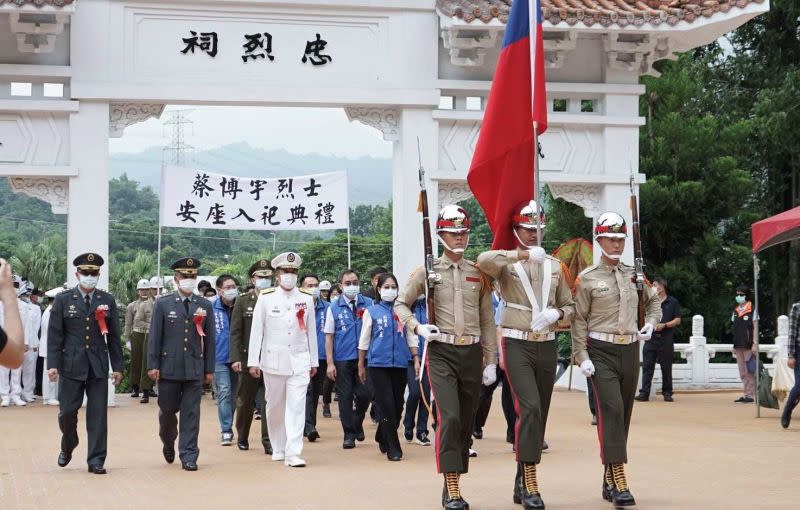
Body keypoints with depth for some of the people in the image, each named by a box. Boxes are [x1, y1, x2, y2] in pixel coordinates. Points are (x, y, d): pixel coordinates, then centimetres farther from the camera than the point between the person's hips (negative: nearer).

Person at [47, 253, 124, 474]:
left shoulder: (107, 301, 7)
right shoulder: (63, 300, 3)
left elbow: (114, 337, 8)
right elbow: (54, 335, 0)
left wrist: (117, 367, 5)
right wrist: (52, 364, -8)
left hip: (98, 366, 1)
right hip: (71, 365, -1)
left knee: (98, 414, -1)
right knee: (67, 411, 3)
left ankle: (96, 460, 5)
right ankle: (67, 447, 30)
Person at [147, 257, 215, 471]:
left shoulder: (205, 306, 7)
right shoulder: (163, 304, 2)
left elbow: (209, 339, 8)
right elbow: (154, 337, 0)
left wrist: (209, 369, 6)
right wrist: (152, 365, -6)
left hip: (195, 369, 1)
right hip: (169, 369, -1)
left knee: (191, 413, 0)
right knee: (167, 410, 8)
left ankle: (188, 456, 4)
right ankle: (168, 444, 34)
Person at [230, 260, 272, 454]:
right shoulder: (243, 301, 4)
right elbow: (235, 332, 1)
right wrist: (235, 358, -7)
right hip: (248, 359, 0)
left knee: (269, 402, -4)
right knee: (245, 402, 10)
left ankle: (268, 442, -1)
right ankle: (242, 439, 26)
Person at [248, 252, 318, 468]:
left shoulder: (306, 298, 5)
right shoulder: (266, 298, 0)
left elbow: (311, 331, 10)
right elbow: (256, 331, 0)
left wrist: (314, 361, 11)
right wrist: (253, 361, -4)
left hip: (299, 362, 0)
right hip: (273, 361, 0)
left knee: (297, 407, -9)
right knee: (275, 407, 9)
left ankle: (293, 454, -12)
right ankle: (278, 448, 25)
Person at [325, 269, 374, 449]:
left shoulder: (368, 304, 4)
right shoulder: (334, 307, 3)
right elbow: (329, 336, 3)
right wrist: (330, 363, -3)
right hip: (342, 360, 0)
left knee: (364, 394, -1)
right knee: (345, 397, 3)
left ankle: (357, 424, 26)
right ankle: (349, 434, 13)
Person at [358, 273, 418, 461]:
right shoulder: (371, 312, 5)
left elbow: (411, 337, 12)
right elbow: (364, 340, 10)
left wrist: (416, 359, 3)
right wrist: (361, 365, 10)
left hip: (400, 363, 2)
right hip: (378, 363, -2)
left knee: (397, 405, 6)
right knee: (386, 406, -7)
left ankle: (383, 438, 29)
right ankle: (393, 449, -2)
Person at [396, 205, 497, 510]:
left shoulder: (479, 274, 8)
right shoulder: (427, 272, 1)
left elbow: (487, 321, 10)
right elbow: (401, 305, 8)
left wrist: (491, 362, 7)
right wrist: (418, 328, -11)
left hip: (472, 353, 3)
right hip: (441, 352, -3)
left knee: (466, 423, 8)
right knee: (449, 418, -18)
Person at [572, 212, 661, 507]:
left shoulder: (634, 275, 9)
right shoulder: (587, 278, -3)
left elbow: (654, 302, 24)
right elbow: (579, 320, -5)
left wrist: (651, 323, 4)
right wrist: (582, 358, -11)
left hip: (630, 350, 5)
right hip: (601, 351, -5)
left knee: (624, 414, 9)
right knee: (611, 409, -18)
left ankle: (609, 480, 20)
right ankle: (619, 481, -21)